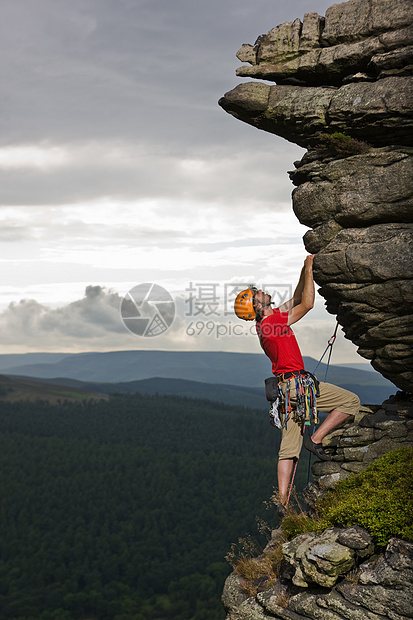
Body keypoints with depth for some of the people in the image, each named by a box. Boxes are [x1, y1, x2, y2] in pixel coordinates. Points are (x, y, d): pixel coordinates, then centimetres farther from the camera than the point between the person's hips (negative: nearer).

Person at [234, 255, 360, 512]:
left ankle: (282, 502, 2)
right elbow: (307, 304, -10)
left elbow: (296, 302, 24)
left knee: (288, 450, 5)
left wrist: (305, 271, 20)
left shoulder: (266, 324, 15)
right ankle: (316, 439, -3)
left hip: (286, 391, 9)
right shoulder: (272, 321, -12)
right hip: (298, 384, -9)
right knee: (351, 401, 2)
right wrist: (308, 269, -3)